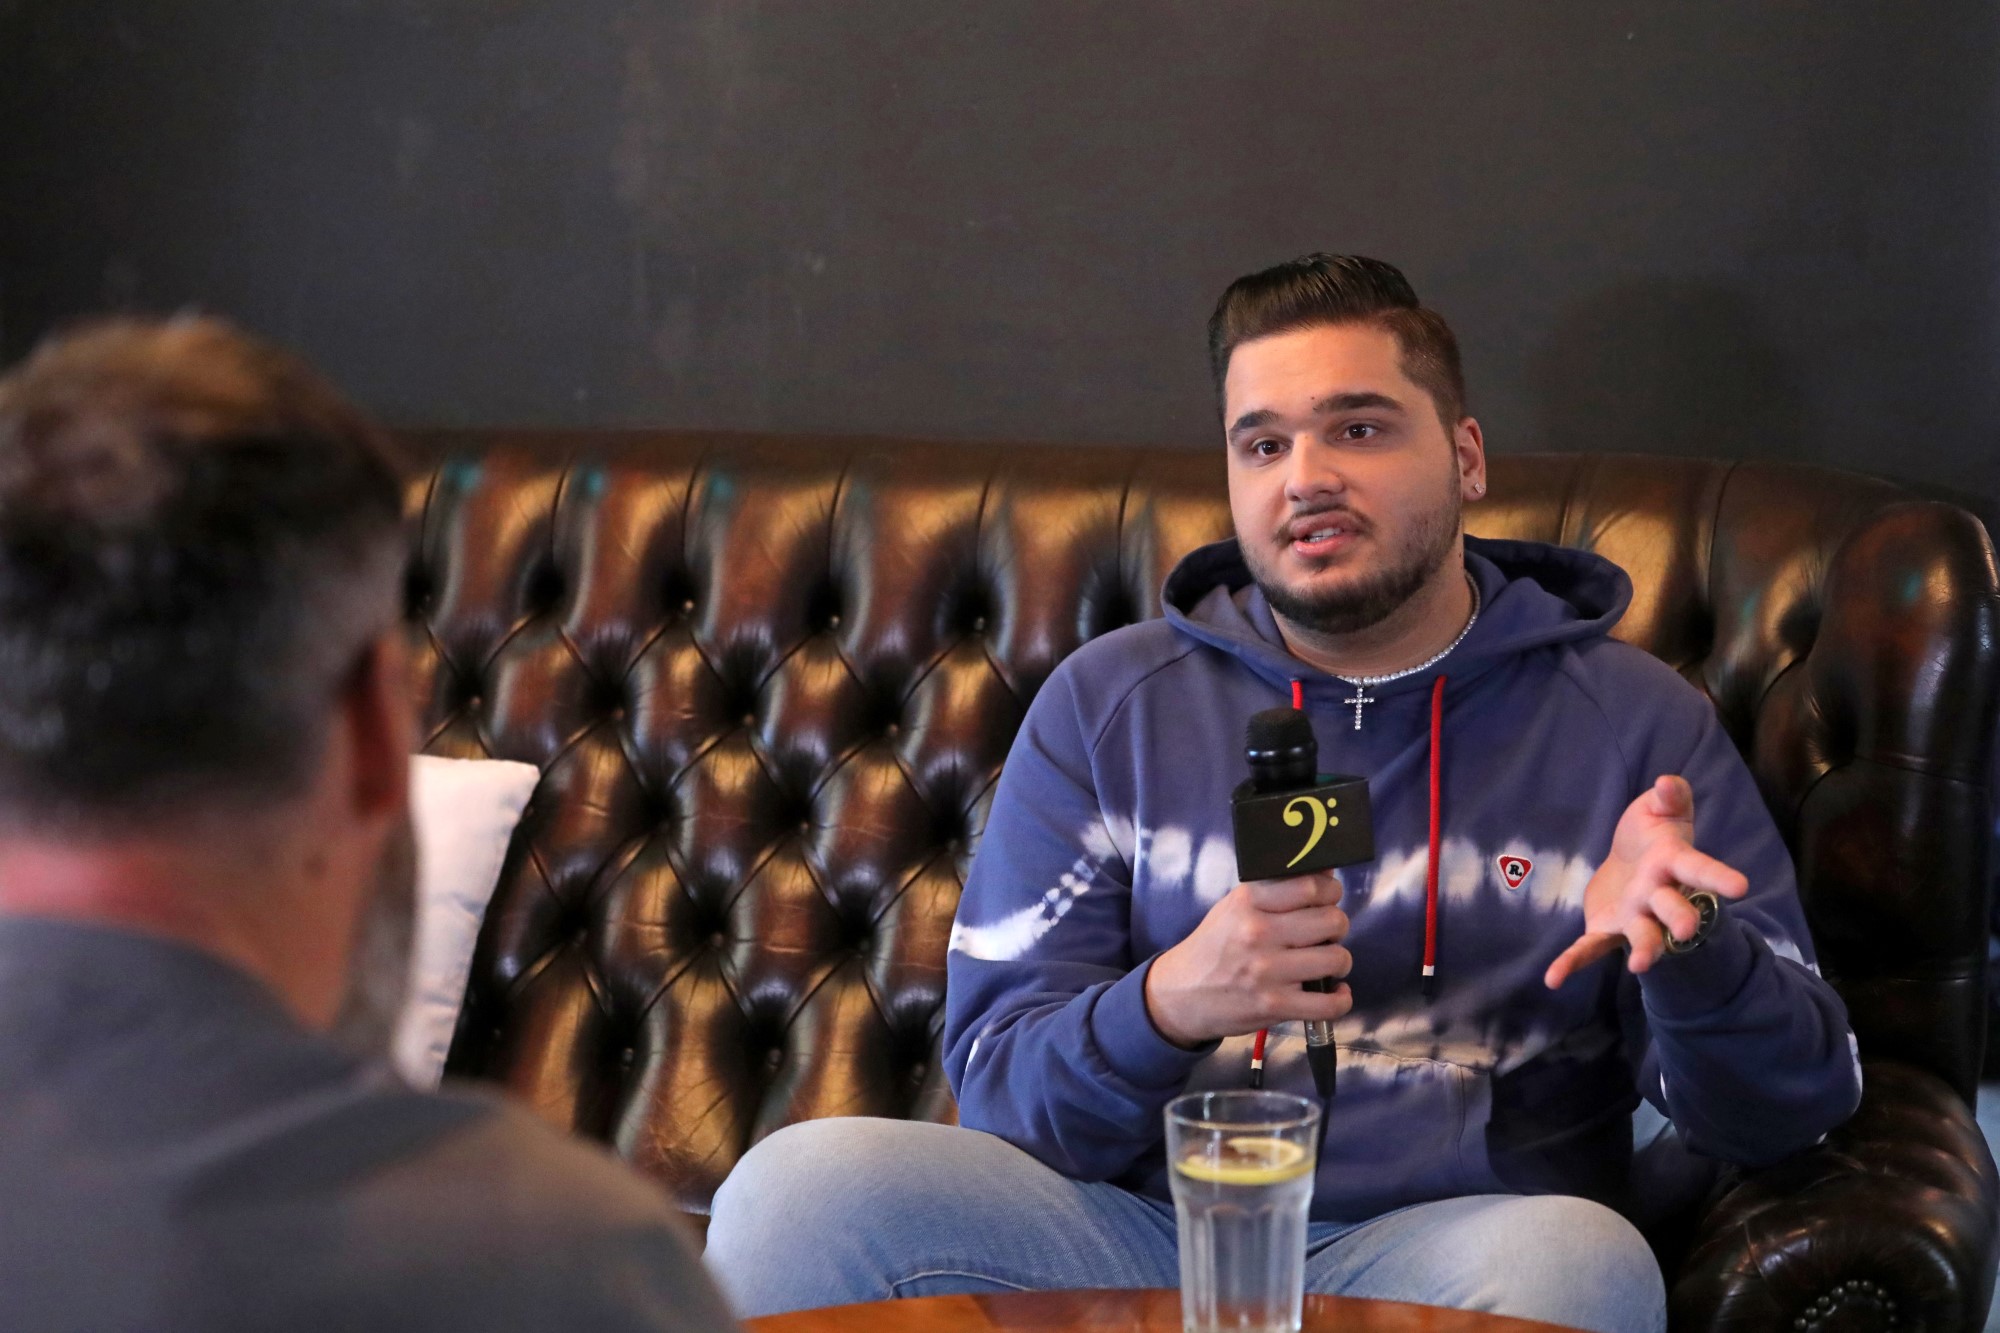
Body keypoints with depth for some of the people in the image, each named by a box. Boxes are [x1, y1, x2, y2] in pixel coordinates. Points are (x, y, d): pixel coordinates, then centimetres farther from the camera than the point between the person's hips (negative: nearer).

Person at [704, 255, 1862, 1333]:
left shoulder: (1635, 721, 9)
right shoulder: (1108, 703, 12)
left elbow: (1786, 1109, 5)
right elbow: (995, 1079, 5)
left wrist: (1683, 948, -18)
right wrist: (1168, 1007, -17)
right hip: (1140, 1227, 0)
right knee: (800, 1183, -26)